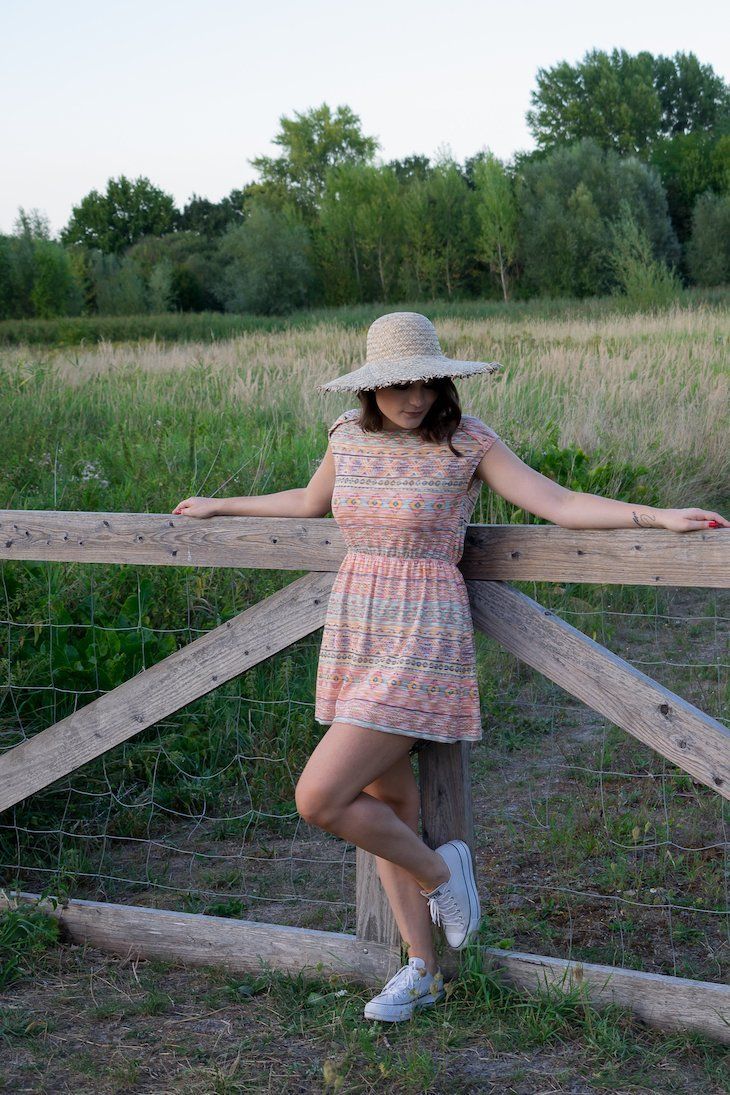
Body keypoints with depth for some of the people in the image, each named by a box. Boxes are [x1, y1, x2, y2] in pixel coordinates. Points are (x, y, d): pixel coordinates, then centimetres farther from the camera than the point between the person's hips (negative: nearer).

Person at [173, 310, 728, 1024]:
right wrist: (219, 507, 33)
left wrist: (657, 516, -20)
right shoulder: (351, 435, 5)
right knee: (388, 803, 11)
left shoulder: (466, 441, -8)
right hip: (354, 636, 6)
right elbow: (311, 502, 24)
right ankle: (421, 970, 26)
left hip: (421, 643, -6)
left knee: (318, 799, -14)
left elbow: (561, 504, -10)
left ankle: (438, 871, 13)